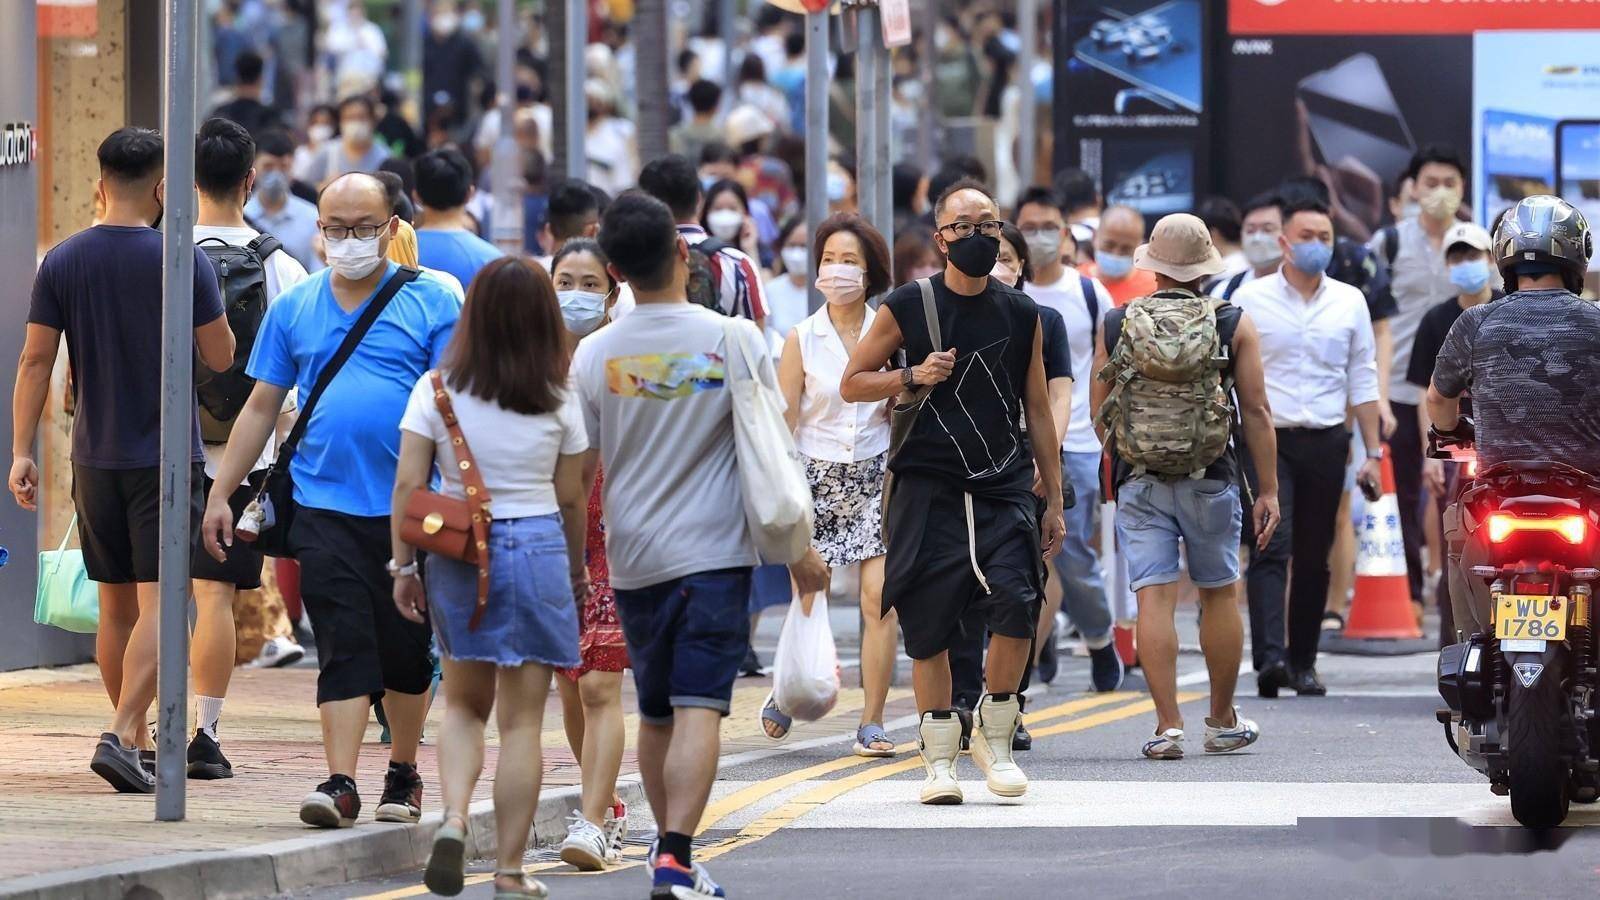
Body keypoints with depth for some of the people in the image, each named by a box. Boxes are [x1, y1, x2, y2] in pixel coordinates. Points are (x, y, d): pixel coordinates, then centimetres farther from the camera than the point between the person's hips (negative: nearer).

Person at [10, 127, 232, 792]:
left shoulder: (62, 263, 0)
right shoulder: (185, 262, -9)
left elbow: (35, 360, -2)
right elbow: (221, 358, -3)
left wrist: (22, 452, 1)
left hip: (95, 459, 4)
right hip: (167, 459, -4)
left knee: (114, 607, 14)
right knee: (155, 606, -7)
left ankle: (136, 738, 24)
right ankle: (119, 737, -21)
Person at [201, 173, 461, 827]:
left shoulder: (432, 304, 1)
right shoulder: (294, 308, 10)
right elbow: (262, 406, 13)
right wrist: (220, 495, 10)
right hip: (324, 506, 1)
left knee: (405, 650, 8)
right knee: (343, 645, -7)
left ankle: (403, 772, 23)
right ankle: (341, 781, -10)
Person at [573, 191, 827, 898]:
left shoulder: (594, 354, -2)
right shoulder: (734, 342, -7)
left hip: (631, 560, 3)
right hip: (714, 554, -3)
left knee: (654, 712, 17)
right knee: (698, 708, -8)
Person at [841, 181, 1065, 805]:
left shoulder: (1021, 315, 9)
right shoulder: (908, 308, 2)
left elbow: (1037, 410, 15)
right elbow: (852, 384, 7)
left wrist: (1053, 499, 13)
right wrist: (913, 377, -11)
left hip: (1004, 487, 1)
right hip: (928, 489, -1)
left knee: (1016, 603, -17)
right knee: (929, 623, 0)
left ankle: (995, 735, 2)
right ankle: (939, 758, 13)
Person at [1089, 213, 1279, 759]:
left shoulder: (1116, 325, 3)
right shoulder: (1234, 325, 0)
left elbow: (1098, 411, 9)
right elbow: (1255, 411, -2)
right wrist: (1268, 489, 3)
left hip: (1138, 482, 0)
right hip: (1210, 480, 0)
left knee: (1154, 597, -3)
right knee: (1219, 594, 13)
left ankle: (1167, 726, -9)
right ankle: (1223, 723, 22)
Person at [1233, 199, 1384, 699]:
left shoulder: (1349, 302, 9)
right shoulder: (1250, 300, 1)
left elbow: (1362, 379, 12)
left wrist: (1373, 451, 8)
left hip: (1326, 444, 3)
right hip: (1267, 439, -3)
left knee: (1314, 559, 6)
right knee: (1270, 549, -15)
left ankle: (1303, 661, 15)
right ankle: (1269, 656, -26)